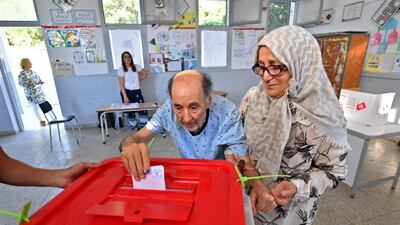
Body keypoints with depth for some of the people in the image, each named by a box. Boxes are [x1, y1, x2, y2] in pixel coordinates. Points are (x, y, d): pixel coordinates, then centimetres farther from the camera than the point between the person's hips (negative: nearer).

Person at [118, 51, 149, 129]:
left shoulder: (136, 67, 2)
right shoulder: (121, 70, -6)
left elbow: (145, 74, 17)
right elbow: (122, 85, -10)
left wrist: (138, 79, 8)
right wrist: (125, 97, -17)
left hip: (137, 91, 2)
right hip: (127, 92, -2)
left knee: (143, 108, -5)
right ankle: (134, 127, 20)